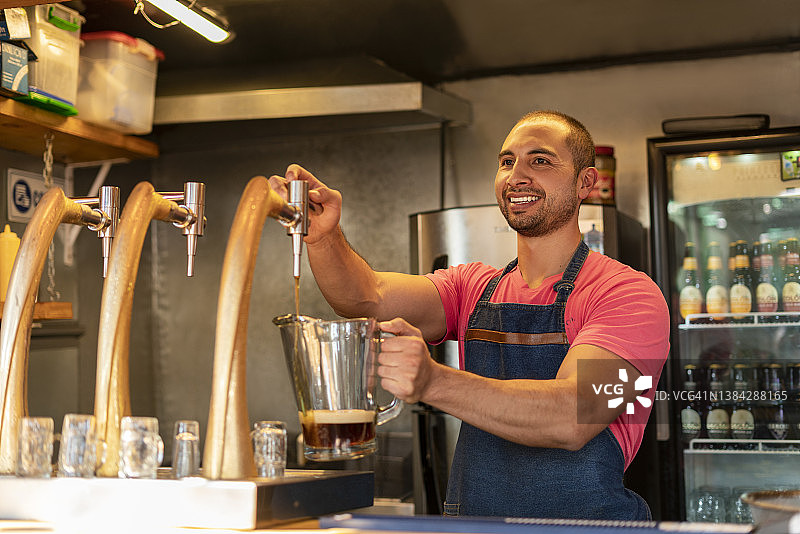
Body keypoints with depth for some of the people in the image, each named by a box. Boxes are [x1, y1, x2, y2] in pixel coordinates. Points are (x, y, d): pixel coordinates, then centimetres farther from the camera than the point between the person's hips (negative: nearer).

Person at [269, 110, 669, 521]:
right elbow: (369, 297, -3)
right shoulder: (474, 287, 12)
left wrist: (432, 382, -31)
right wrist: (323, 237, -23)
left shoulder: (627, 292, -4)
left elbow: (573, 418, -20)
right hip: (470, 525, 4)